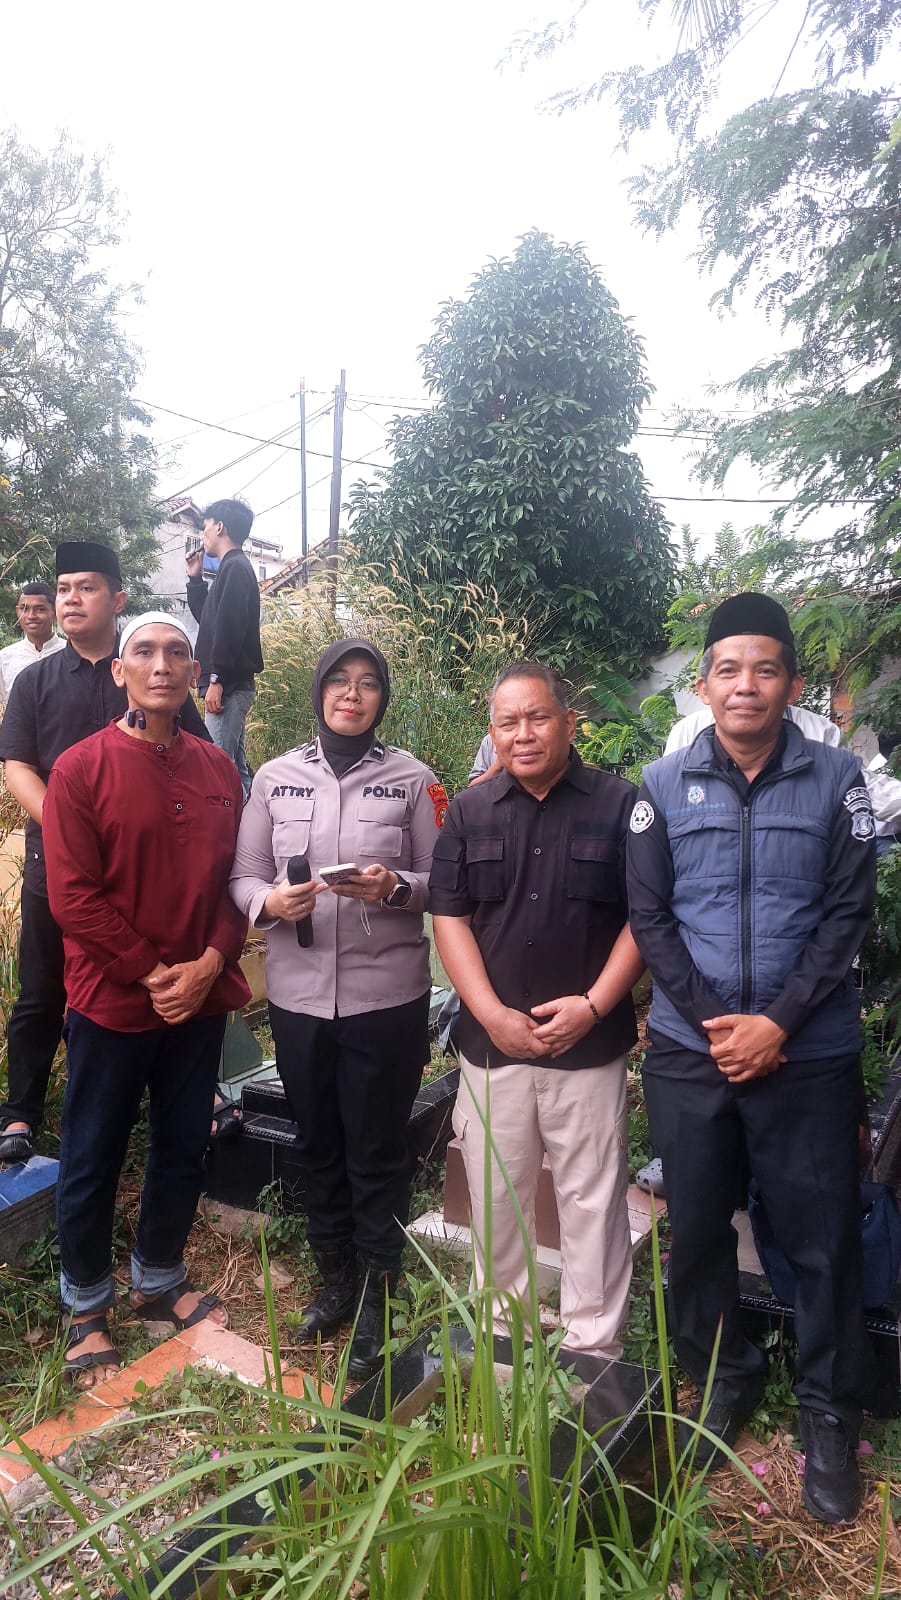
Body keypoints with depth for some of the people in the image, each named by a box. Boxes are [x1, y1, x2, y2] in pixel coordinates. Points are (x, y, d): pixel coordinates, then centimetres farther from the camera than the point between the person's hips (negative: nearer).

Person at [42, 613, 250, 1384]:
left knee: (184, 1149, 17)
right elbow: (74, 896, -13)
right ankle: (86, 1308, 33)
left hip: (200, 999, 4)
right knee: (93, 1160, 11)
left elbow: (235, 878, 4)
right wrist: (152, 974, -15)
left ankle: (159, 1281, 40)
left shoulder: (218, 769, 4)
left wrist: (210, 963, -10)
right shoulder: (81, 769, -9)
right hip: (111, 1002, -4)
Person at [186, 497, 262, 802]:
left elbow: (229, 627, -20)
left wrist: (217, 680, -22)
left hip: (229, 686, -10)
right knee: (235, 767, 12)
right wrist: (195, 579, 23)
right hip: (232, 685, 10)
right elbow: (208, 618, 30)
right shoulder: (235, 568, 21)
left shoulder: (234, 568, -9)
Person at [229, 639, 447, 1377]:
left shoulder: (412, 778, -3)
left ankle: (375, 1297, 30)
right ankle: (336, 1277, 41)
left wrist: (395, 888, -21)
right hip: (299, 992, 3)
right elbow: (244, 876, 5)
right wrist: (269, 902, -16)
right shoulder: (276, 776, 3)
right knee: (318, 1144, 18)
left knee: (377, 1151, 9)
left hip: (387, 994, -3)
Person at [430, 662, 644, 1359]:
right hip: (492, 1041, 3)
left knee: (592, 1198, 8)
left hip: (589, 1042, -2)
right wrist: (493, 1014, -9)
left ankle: (594, 1346, 26)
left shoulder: (620, 804, -3)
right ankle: (501, 1326, 35)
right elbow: (450, 918, 1)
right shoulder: (469, 812, 5)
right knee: (495, 1195, 14)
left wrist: (594, 1004, -13)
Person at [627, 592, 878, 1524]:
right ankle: (723, 1379, 36)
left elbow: (848, 914, -3)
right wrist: (715, 1022, -8)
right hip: (688, 1051, 1)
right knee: (696, 1226, 12)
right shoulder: (663, 786, 1)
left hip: (808, 1054, -1)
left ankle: (829, 1412, 31)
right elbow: (648, 917, 0)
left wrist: (777, 1022, -11)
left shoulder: (837, 780, -1)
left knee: (821, 1237, 8)